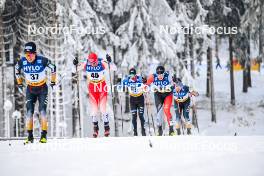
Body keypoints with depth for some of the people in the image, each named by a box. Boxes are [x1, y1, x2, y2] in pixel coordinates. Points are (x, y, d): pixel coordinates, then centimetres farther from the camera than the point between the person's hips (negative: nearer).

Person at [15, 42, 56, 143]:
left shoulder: (42, 60, -23)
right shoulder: (22, 62, -15)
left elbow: (53, 68, -4)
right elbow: (17, 70, 8)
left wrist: (53, 82, 3)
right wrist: (19, 84, 11)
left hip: (42, 88, -2)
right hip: (30, 89, 2)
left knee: (42, 111, -10)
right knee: (29, 112, -5)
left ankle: (44, 135, -3)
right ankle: (30, 136, 2)